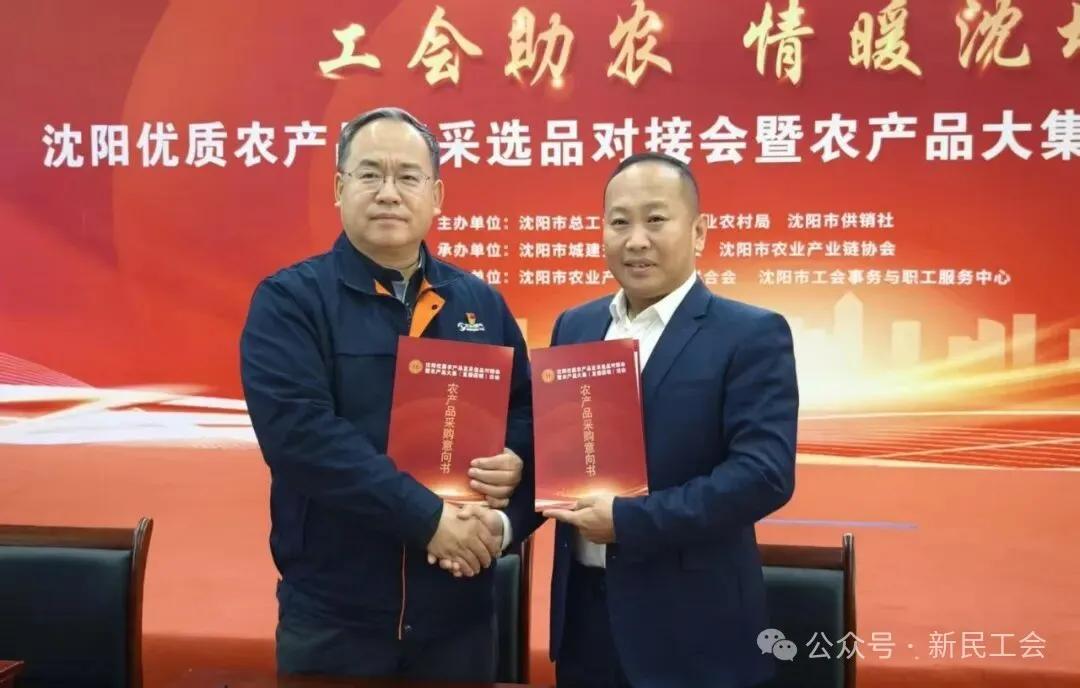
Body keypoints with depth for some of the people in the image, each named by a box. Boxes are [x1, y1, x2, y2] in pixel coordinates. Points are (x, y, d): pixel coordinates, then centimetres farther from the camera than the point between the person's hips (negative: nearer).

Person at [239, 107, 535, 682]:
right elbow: (299, 431, -19)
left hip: (459, 610, 4)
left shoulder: (481, 304, 7)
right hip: (332, 616, -3)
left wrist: (506, 517, -8)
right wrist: (427, 518, -22)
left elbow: (530, 414, 11)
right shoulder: (288, 300, -6)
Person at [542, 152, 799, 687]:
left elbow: (765, 473, -18)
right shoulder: (573, 326, 8)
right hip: (584, 609, 5)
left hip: (691, 624, -5)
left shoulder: (752, 335, -9)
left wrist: (627, 521, -19)